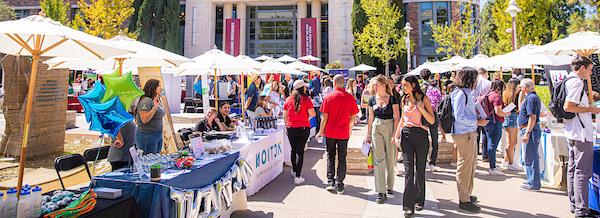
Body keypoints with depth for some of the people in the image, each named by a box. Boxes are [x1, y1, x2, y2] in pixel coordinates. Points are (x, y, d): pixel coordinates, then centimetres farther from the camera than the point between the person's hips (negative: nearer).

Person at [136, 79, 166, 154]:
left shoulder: (156, 101, 11)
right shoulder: (146, 101, -15)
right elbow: (144, 120, -23)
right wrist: (154, 108, -27)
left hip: (158, 135, 9)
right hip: (147, 136, -9)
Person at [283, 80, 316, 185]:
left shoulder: (288, 100, 2)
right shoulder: (306, 99, -9)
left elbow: (285, 116, 6)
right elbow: (312, 114, -11)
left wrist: (287, 126, 18)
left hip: (291, 128, 3)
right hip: (303, 128, -3)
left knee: (293, 150, 20)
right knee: (300, 152, 0)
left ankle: (294, 171, 37)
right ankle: (297, 177, -1)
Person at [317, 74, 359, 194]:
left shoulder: (328, 97, -6)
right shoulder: (350, 97, -3)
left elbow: (325, 116, -5)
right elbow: (353, 116, 1)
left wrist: (321, 131, 4)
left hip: (330, 132, 0)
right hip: (344, 133, 1)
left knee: (330, 156, 12)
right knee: (342, 158, 7)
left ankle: (330, 182, 8)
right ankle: (339, 185, 9)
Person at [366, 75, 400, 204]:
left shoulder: (392, 99, -4)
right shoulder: (372, 100, 6)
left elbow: (396, 118, -5)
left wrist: (395, 134, -13)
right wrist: (368, 134, 11)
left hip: (390, 129, -2)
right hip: (376, 129, 2)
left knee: (390, 160, 7)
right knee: (379, 160, -4)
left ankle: (389, 186, 28)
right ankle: (381, 192, -2)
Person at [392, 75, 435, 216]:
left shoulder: (424, 98, -3)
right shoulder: (404, 99, 10)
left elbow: (432, 121, -7)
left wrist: (421, 109, -20)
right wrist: (396, 134, 14)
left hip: (421, 135, -3)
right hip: (406, 135, 3)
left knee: (420, 170, 7)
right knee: (408, 170, -5)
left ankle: (419, 200, 26)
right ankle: (409, 206, -5)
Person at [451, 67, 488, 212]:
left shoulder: (467, 93, 14)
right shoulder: (460, 94, -15)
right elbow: (459, 116, -22)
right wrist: (477, 122, -18)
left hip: (470, 133, 10)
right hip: (464, 135, -10)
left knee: (472, 165, 20)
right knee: (465, 167, -3)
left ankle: (467, 194, 34)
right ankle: (464, 200, 5)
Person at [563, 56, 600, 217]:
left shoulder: (569, 80, 16)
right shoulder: (577, 82, -14)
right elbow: (568, 107, -23)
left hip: (572, 133, 10)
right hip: (582, 134, -10)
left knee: (573, 170, 14)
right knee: (583, 173, -7)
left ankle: (574, 205, 23)